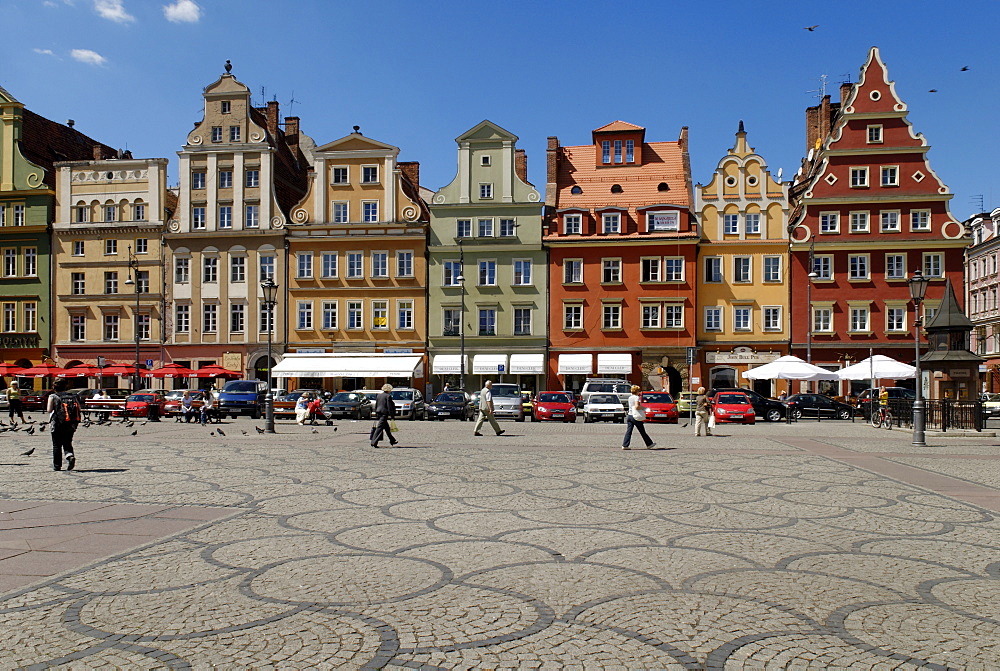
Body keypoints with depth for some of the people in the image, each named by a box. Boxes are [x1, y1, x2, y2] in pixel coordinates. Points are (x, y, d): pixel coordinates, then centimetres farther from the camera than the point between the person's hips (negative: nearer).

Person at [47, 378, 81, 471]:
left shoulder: (52, 397, -5)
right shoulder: (73, 396, 3)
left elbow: (49, 410, -12)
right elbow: (79, 409, 0)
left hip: (58, 425, -3)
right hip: (71, 425, 3)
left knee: (56, 445, 10)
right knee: (67, 444, 14)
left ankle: (57, 466, 13)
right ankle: (70, 456, -14)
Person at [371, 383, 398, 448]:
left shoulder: (378, 395, 12)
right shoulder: (388, 396, -10)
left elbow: (376, 405, 15)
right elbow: (389, 406, -13)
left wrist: (376, 413, 21)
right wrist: (391, 415, -9)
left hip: (379, 413, 8)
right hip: (384, 414, -8)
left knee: (387, 428, 18)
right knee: (379, 428, -8)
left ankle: (392, 440, 29)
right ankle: (374, 442, -11)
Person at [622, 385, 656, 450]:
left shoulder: (630, 398, 13)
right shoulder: (637, 397, -11)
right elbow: (636, 406, -23)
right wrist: (642, 407, -8)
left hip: (629, 415, 7)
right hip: (635, 417, -7)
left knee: (628, 431, 3)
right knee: (642, 431, 4)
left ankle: (625, 445, -5)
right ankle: (649, 444, 15)